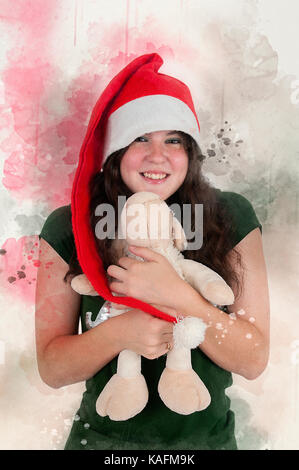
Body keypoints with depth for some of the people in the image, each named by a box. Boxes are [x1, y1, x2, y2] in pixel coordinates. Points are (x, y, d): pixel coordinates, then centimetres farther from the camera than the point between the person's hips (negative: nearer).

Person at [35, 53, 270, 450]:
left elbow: (254, 360, -15)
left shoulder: (232, 217, -14)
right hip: (103, 436, 0)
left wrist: (177, 296, -29)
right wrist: (120, 333, -29)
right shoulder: (68, 228, -14)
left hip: (207, 436, 1)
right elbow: (50, 368, -11)